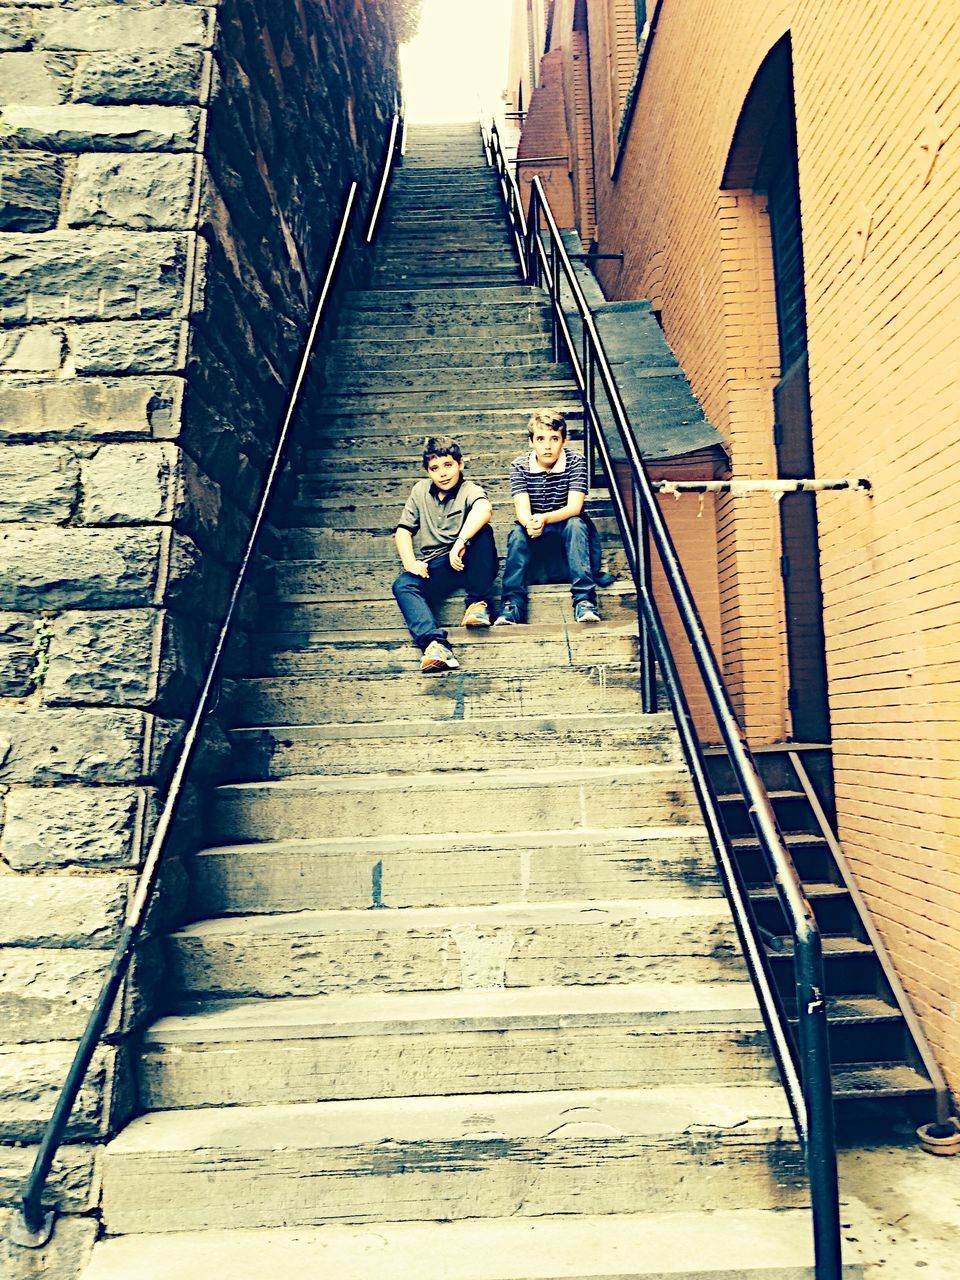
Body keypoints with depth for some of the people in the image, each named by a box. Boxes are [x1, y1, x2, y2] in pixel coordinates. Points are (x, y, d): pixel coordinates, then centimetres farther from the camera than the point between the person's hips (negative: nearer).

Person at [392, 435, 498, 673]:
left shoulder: (470, 490, -2)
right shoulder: (420, 490, 15)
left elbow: (484, 509, -27)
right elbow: (403, 529, 14)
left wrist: (461, 541, -42)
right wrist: (410, 562, -5)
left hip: (469, 562, -3)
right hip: (434, 567, 3)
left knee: (482, 531, -32)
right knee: (402, 586, -27)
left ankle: (478, 601, -19)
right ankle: (433, 643, -50)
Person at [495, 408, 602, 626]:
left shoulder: (576, 461, -14)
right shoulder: (519, 466, -11)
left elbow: (574, 507, -25)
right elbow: (522, 509, -22)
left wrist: (544, 518, -44)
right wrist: (530, 523, -48)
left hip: (567, 526, -1)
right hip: (536, 534, 1)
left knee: (576, 523, -33)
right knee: (517, 532, -29)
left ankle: (584, 600, -41)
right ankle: (512, 604, -35)